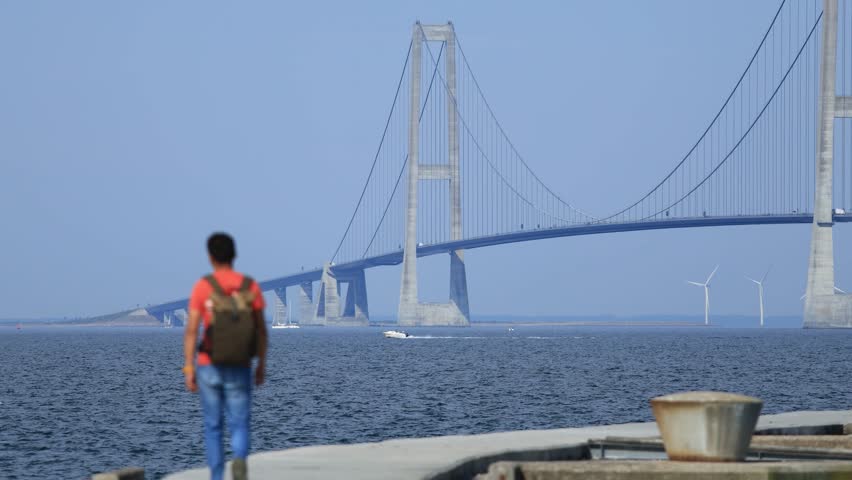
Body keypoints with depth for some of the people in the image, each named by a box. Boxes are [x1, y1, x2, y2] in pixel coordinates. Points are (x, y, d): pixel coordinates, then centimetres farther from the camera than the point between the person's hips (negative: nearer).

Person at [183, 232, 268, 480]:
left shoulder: (202, 287, -7)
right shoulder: (251, 286, -2)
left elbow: (191, 330, -11)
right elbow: (261, 329, -1)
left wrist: (189, 368, -7)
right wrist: (262, 365, 8)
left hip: (209, 367, 0)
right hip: (239, 369, 0)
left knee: (213, 425, 15)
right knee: (239, 426, 3)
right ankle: (239, 460, -30)